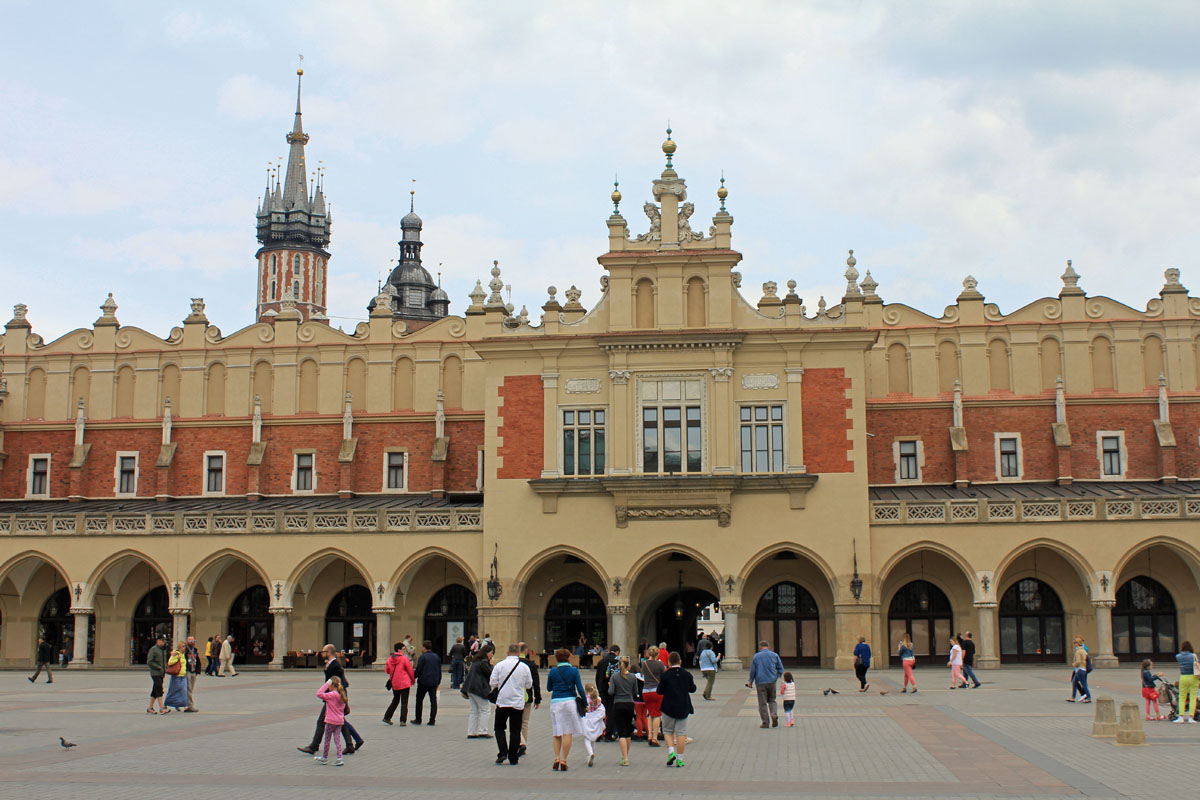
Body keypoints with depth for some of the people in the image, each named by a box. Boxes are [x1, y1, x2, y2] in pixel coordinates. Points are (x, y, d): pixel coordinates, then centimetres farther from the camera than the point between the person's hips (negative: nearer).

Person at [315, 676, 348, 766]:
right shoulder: (342, 696, 7)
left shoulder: (331, 695, -17)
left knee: (327, 739, 9)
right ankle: (339, 758, -2)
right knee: (337, 739, 6)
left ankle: (325, 758, 21)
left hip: (331, 721, -7)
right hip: (340, 721, 7)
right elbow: (346, 709, 15)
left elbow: (319, 694, -23)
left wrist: (326, 684, -18)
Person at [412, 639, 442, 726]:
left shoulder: (422, 657, -10)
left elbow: (418, 670, -12)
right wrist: (438, 682, 19)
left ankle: (418, 720, 16)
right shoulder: (436, 657, 10)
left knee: (419, 700, 10)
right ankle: (432, 721, -1)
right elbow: (439, 671, 13)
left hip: (423, 682, -5)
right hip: (434, 683, 5)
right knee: (433, 701, 3)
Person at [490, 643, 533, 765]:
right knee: (515, 731, 8)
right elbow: (529, 685, 7)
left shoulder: (500, 665, -6)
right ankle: (513, 758, 9)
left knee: (499, 728, 13)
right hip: (518, 703, 1)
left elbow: (492, 683, -4)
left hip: (502, 701, -1)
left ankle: (502, 752, -3)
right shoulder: (524, 667, -2)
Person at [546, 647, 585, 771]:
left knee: (556, 733, 11)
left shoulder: (553, 672, 1)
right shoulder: (574, 670, -1)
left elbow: (549, 688, 12)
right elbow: (580, 688, -2)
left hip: (556, 703, 1)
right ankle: (563, 760, 0)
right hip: (570, 702, -1)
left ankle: (557, 758, -3)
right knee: (568, 733, 3)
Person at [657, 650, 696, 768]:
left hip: (669, 708, -2)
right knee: (681, 732, 6)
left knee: (668, 731, 14)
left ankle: (671, 752, -6)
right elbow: (692, 689, 9)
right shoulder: (687, 674, -3)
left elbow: (659, 691, -4)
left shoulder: (665, 675, -11)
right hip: (683, 708, 2)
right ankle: (679, 759, 5)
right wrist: (693, 684, 28)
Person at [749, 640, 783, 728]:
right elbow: (781, 669, 6)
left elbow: (752, 671, 1)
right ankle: (774, 715, -9)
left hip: (760, 682, -2)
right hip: (772, 681, 2)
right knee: (772, 700, 16)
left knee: (762, 703, 3)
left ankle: (765, 723, 1)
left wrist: (750, 681, 13)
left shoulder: (756, 656, 2)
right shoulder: (774, 655, 5)